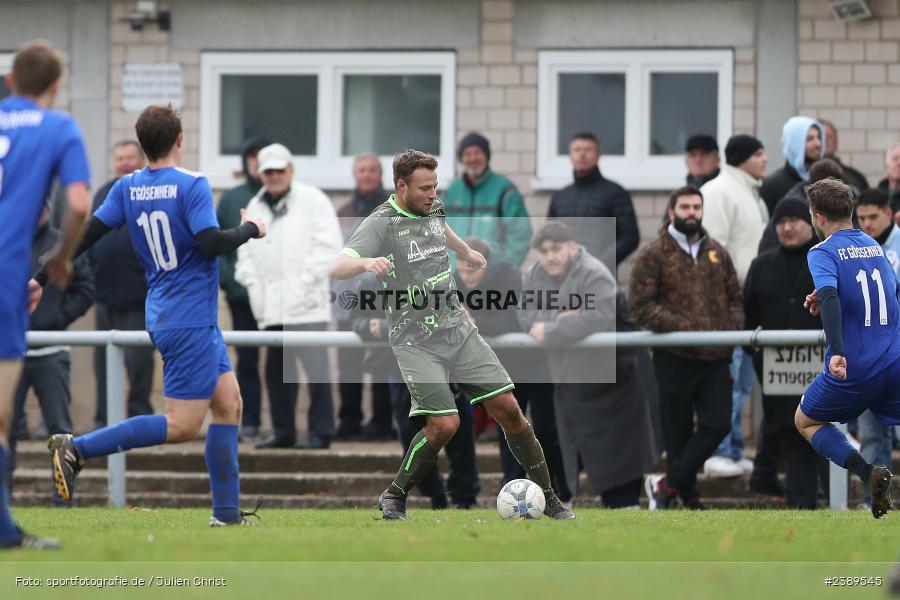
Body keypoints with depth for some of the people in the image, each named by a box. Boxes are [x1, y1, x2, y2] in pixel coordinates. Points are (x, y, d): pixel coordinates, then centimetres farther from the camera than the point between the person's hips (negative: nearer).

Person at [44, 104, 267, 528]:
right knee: (181, 426, -8)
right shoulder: (192, 186, -15)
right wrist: (249, 230, -5)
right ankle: (77, 448, -16)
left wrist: (41, 278, 6)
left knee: (229, 404, 14)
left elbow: (88, 233, 1)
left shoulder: (127, 188, 4)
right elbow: (211, 243, -23)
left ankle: (227, 513, 13)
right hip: (192, 322, -8)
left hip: (163, 317, 9)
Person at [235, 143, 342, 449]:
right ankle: (283, 431, 14)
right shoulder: (255, 207, 18)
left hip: (305, 304, -6)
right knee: (277, 369, 7)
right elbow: (245, 249, 21)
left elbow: (327, 246, -5)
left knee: (315, 365, -11)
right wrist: (251, 280, 4)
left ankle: (320, 432, -8)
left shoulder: (313, 200, 1)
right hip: (271, 305, 6)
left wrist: (305, 281, -12)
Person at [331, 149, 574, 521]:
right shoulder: (381, 224, -13)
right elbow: (338, 268, -26)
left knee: (508, 408, -2)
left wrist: (466, 252, 53)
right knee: (444, 424, -21)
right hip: (415, 342, -6)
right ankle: (394, 498, 1)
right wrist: (365, 263, -48)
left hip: (458, 328, 6)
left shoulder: (433, 207, 9)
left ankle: (548, 499, 10)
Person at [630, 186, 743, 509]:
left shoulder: (716, 253, 16)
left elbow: (735, 298, 20)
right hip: (675, 358, -4)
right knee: (678, 432, 3)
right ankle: (688, 495, 14)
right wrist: (682, 327, -18)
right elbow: (642, 305, -8)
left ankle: (669, 483, 4)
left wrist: (731, 327, -1)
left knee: (717, 424, -5)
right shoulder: (654, 254, -1)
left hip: (716, 358, 4)